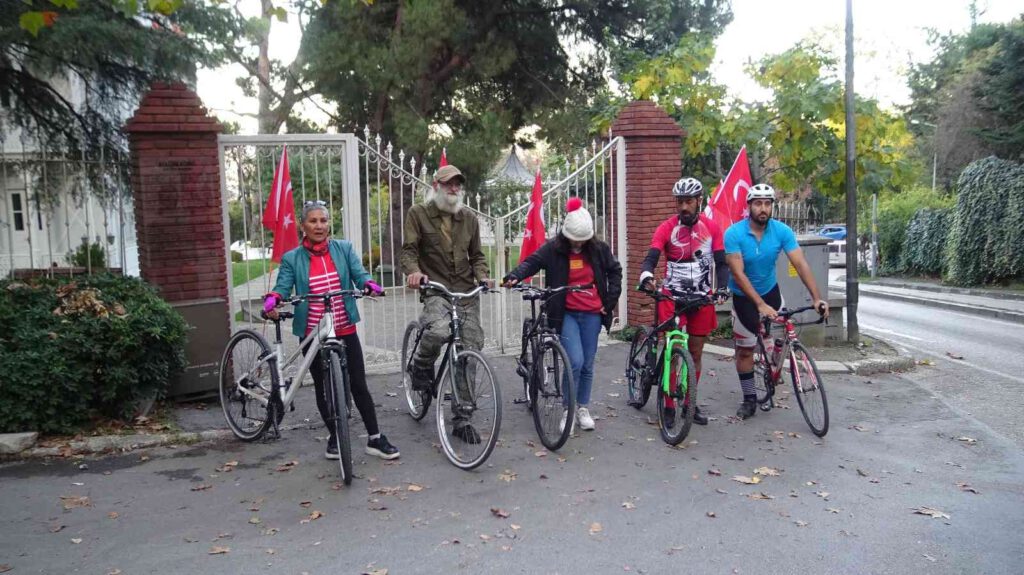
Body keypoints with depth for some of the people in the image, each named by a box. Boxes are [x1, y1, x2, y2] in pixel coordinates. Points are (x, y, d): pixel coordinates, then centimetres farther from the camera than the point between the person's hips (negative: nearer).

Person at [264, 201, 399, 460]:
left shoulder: (344, 249, 3)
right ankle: (335, 437, 27)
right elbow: (283, 286, -10)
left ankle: (375, 438, 10)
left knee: (358, 384, 1)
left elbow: (359, 274, -7)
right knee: (323, 388, 10)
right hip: (312, 335, 0)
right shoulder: (292, 259, 0)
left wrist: (369, 285, -30)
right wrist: (272, 300, -32)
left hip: (345, 331, 0)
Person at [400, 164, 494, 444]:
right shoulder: (418, 213, 4)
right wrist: (414, 271, -23)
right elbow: (409, 249, -2)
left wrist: (483, 276, -1)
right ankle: (422, 365, 0)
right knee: (439, 330, -36)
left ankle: (461, 418, 15)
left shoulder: (469, 218, 15)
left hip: (467, 293, 5)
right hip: (436, 290, -4)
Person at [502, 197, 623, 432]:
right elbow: (531, 262, -18)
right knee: (575, 361, -15)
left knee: (587, 364, 8)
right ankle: (568, 411, 2)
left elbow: (615, 271, 12)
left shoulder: (599, 249, 1)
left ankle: (583, 409, 25)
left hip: (592, 314, 3)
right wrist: (514, 277, -37)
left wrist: (610, 300, 4)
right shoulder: (553, 249, -6)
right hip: (567, 314, -3)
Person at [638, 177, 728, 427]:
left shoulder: (712, 228, 0)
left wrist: (721, 288, -18)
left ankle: (690, 404, 22)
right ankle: (669, 405, 5)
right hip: (672, 294, -2)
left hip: (702, 296, 2)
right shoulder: (666, 228, -5)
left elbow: (721, 263, -1)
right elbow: (651, 257, -15)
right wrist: (646, 276, -37)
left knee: (695, 352, 9)